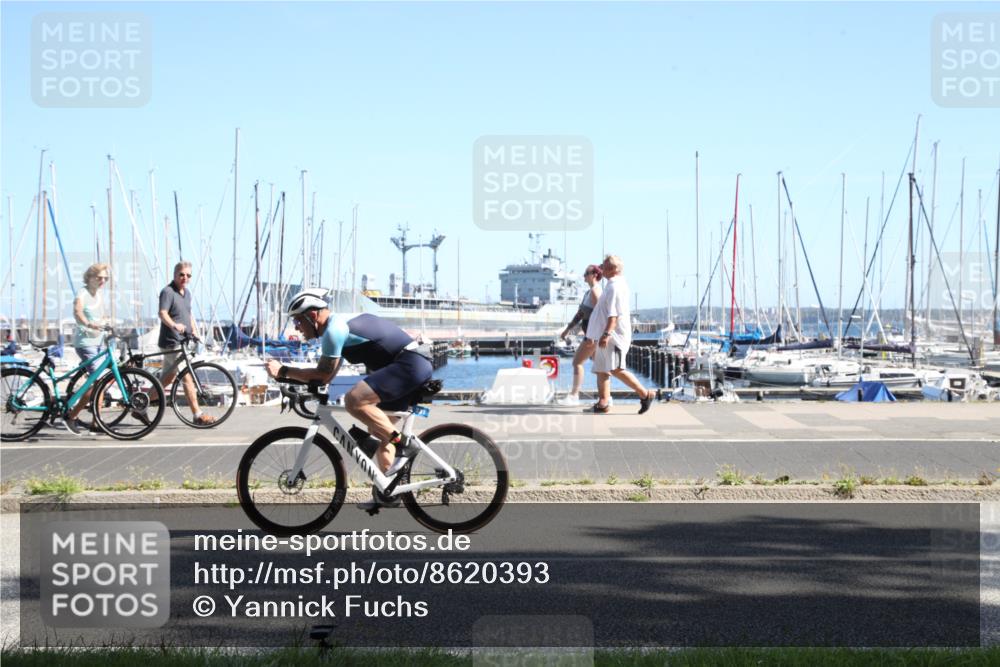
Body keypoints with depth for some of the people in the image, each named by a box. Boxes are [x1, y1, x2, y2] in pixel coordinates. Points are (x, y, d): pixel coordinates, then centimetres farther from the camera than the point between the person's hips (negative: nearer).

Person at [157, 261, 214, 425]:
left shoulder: (187, 292, 15)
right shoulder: (167, 292, -12)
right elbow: (163, 314, -25)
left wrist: (194, 330, 11)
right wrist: (174, 325, -43)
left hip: (183, 342, 9)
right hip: (171, 343, -9)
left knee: (167, 378, 17)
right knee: (187, 377, -12)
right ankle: (198, 415, -10)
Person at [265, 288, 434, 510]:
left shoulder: (334, 329, -13)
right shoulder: (340, 324, 18)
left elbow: (323, 375, -15)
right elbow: (327, 374, 23)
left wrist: (283, 371, -10)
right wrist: (290, 376, 16)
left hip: (409, 365, -11)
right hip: (415, 366, 11)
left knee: (354, 400, -25)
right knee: (377, 428, 17)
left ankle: (403, 444, -16)